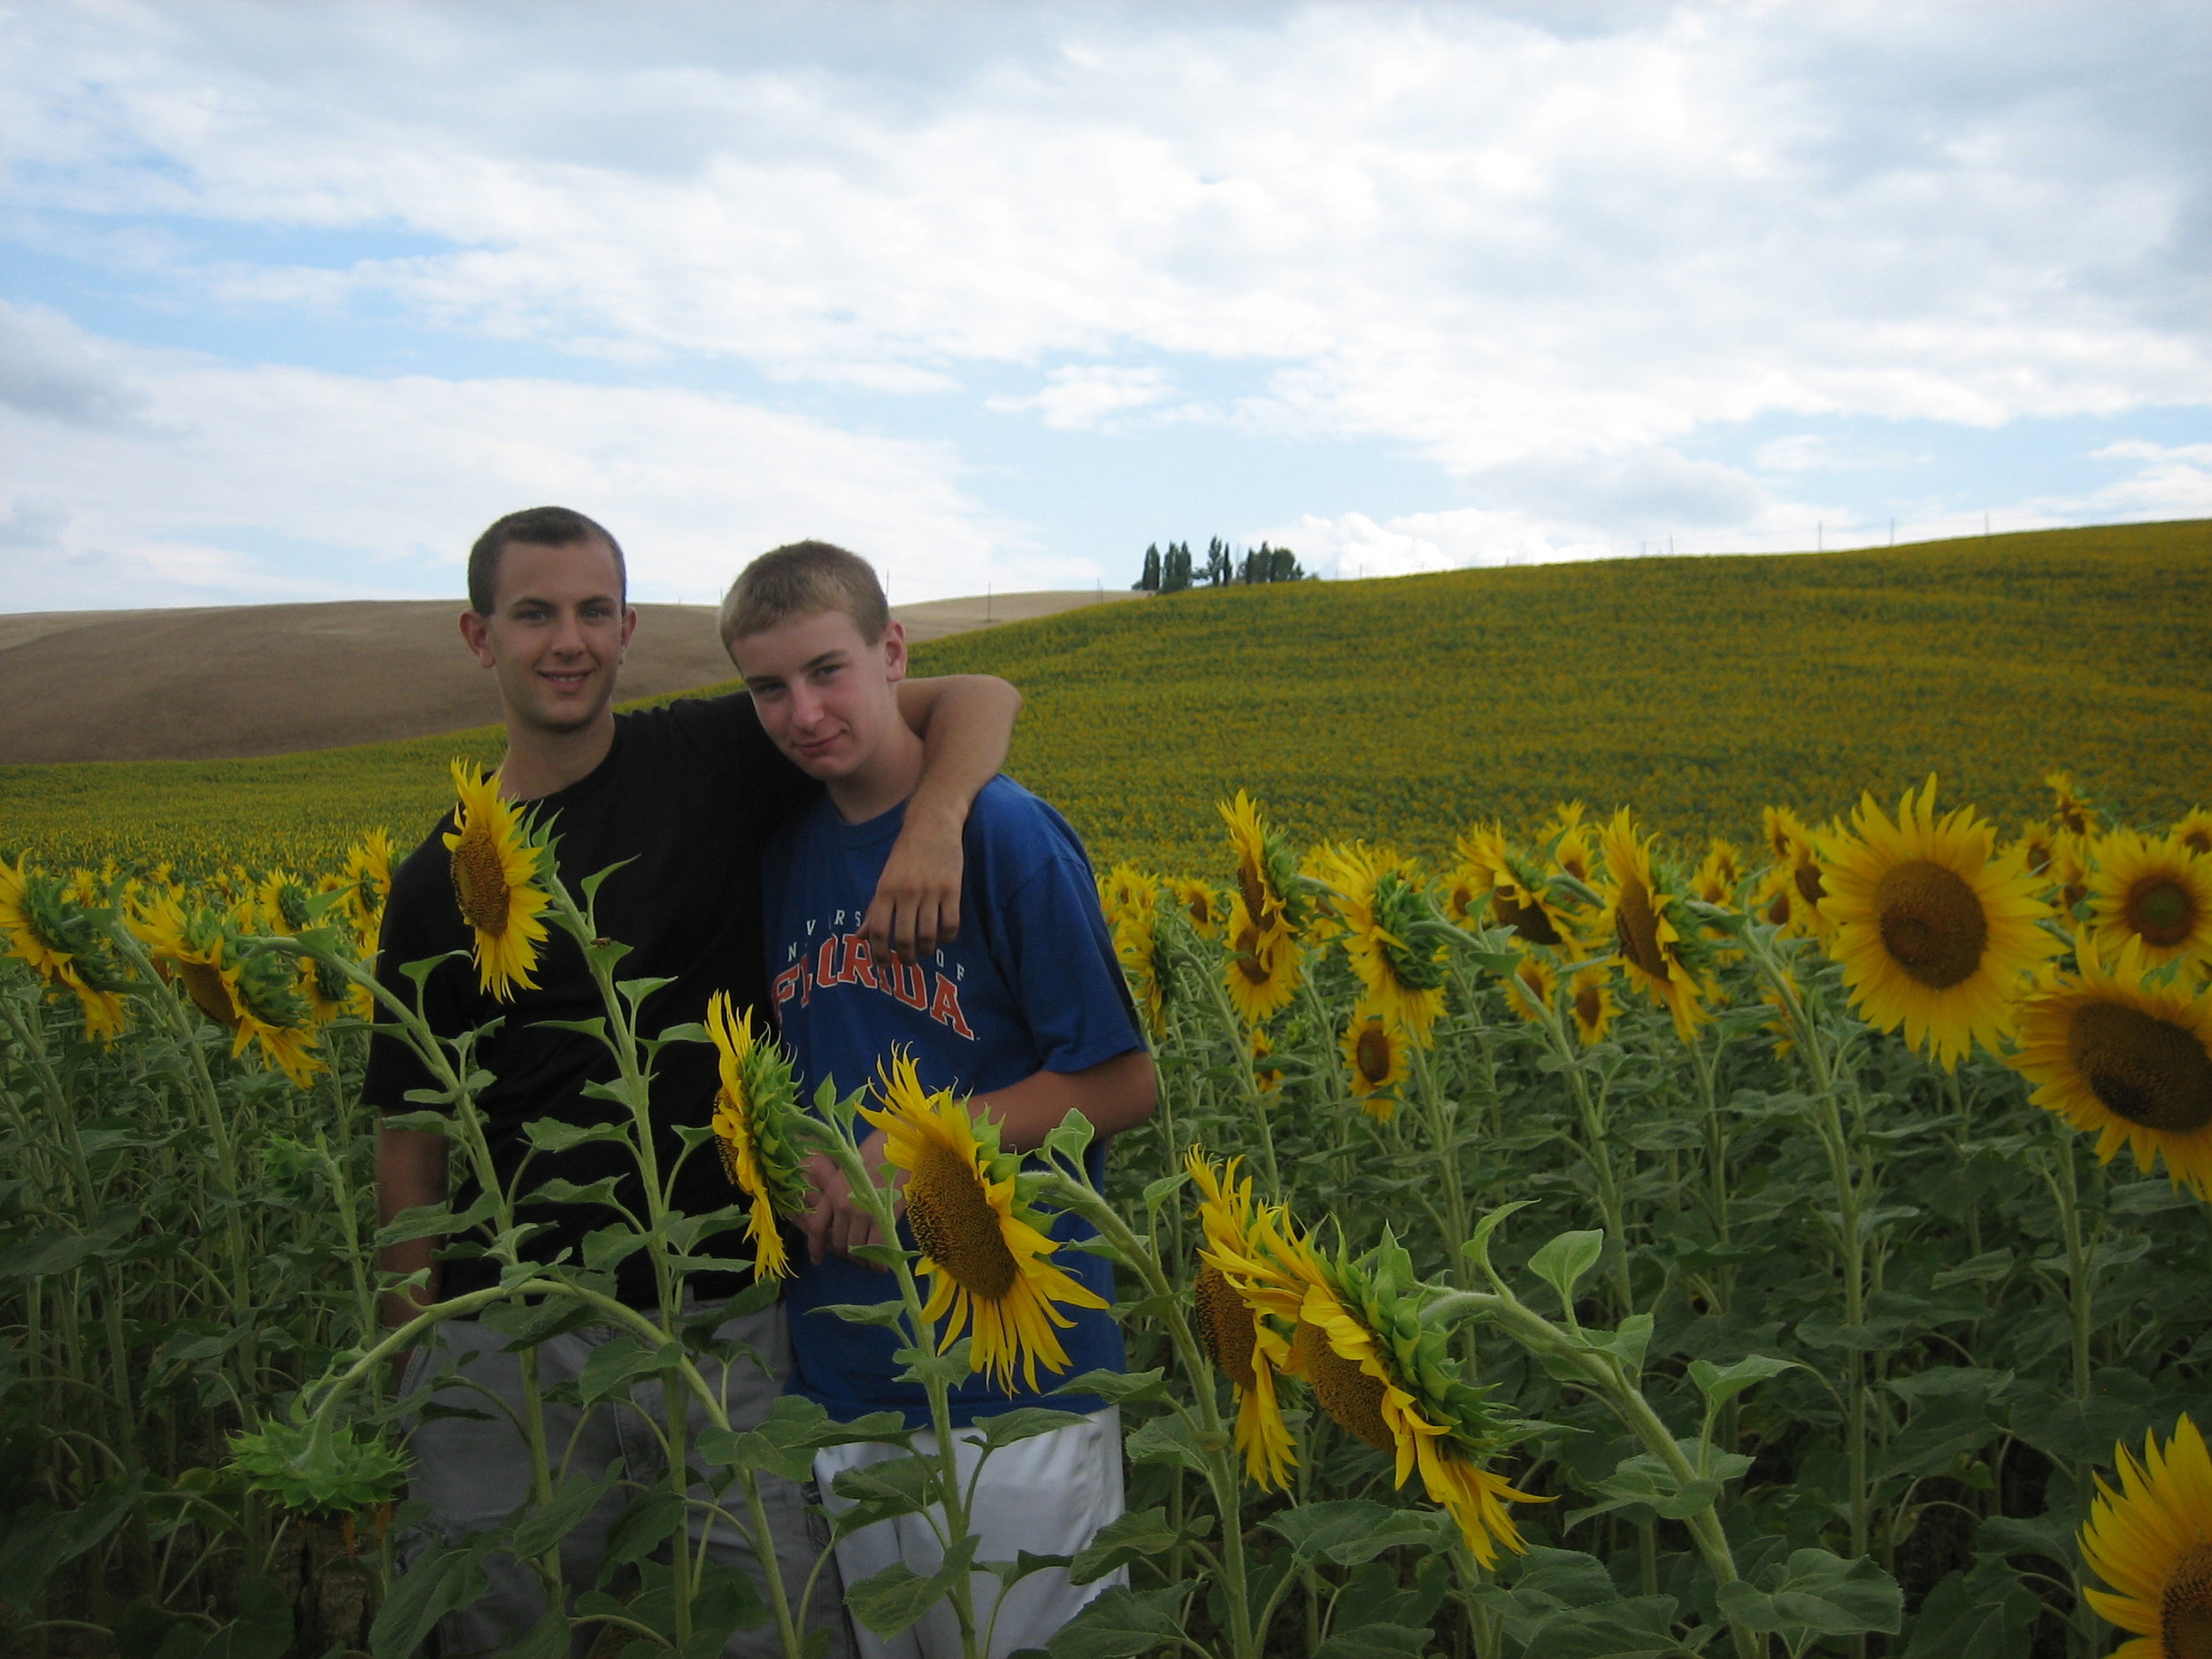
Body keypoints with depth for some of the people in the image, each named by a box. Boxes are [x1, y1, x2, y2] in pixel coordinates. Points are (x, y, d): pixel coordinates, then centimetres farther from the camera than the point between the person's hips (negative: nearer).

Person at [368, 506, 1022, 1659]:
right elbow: (409, 1135, 9)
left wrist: (935, 819, -24)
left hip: (721, 1316, -2)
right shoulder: (440, 883, 5)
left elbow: (979, 699, -3)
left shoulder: (713, 763, 0)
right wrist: (414, 1351, 3)